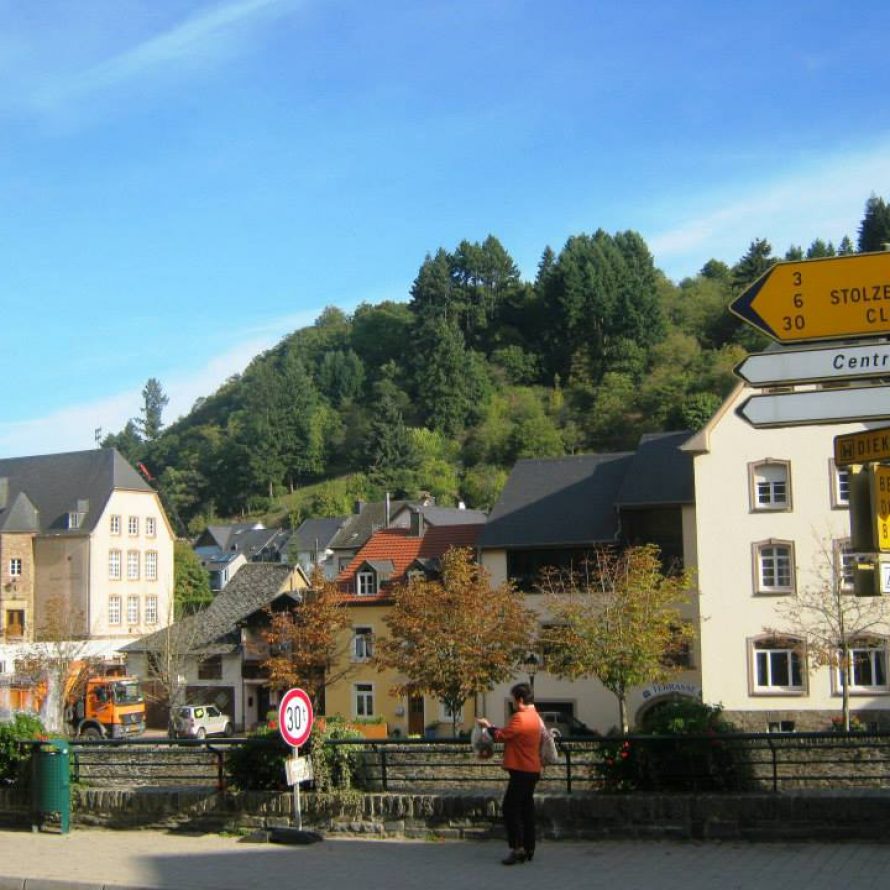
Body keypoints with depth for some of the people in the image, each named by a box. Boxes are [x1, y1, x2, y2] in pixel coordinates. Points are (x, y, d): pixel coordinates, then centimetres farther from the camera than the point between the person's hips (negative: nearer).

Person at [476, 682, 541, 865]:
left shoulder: (520, 717, -17)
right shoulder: (534, 717, 14)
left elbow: (501, 736, -12)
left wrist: (488, 726, 4)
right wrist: (492, 727, 15)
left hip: (521, 771, -10)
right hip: (532, 770, 10)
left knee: (510, 808, -7)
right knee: (526, 808, 12)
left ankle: (517, 848, -11)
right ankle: (528, 849, 15)